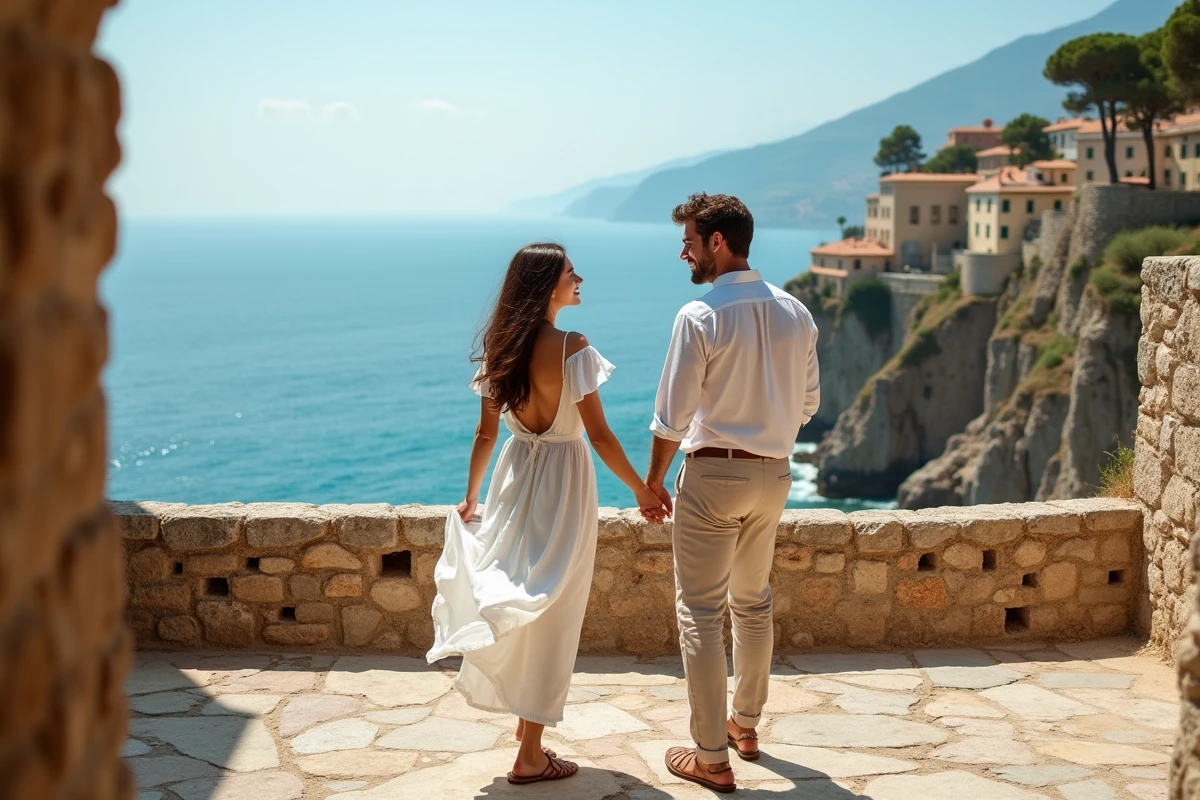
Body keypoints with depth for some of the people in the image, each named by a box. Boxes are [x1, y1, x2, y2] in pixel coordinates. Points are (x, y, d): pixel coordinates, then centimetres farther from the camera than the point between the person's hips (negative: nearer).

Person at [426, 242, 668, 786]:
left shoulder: (500, 347, 1)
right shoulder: (571, 348, -17)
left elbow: (486, 433, 6)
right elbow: (599, 434, -16)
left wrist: (470, 496, 18)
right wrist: (643, 491, -7)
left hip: (515, 476, 6)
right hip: (562, 480, -6)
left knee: (520, 608, 19)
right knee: (550, 617, 4)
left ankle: (526, 719, 32)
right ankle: (531, 756, 10)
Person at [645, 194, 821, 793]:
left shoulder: (700, 317, -16)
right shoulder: (795, 313, 3)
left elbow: (673, 416, -14)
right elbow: (808, 404, 10)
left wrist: (653, 480, -2)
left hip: (713, 474, -7)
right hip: (774, 473, 7)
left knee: (701, 612, 1)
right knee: (753, 602, 21)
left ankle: (711, 758, 3)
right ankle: (745, 725, 35)